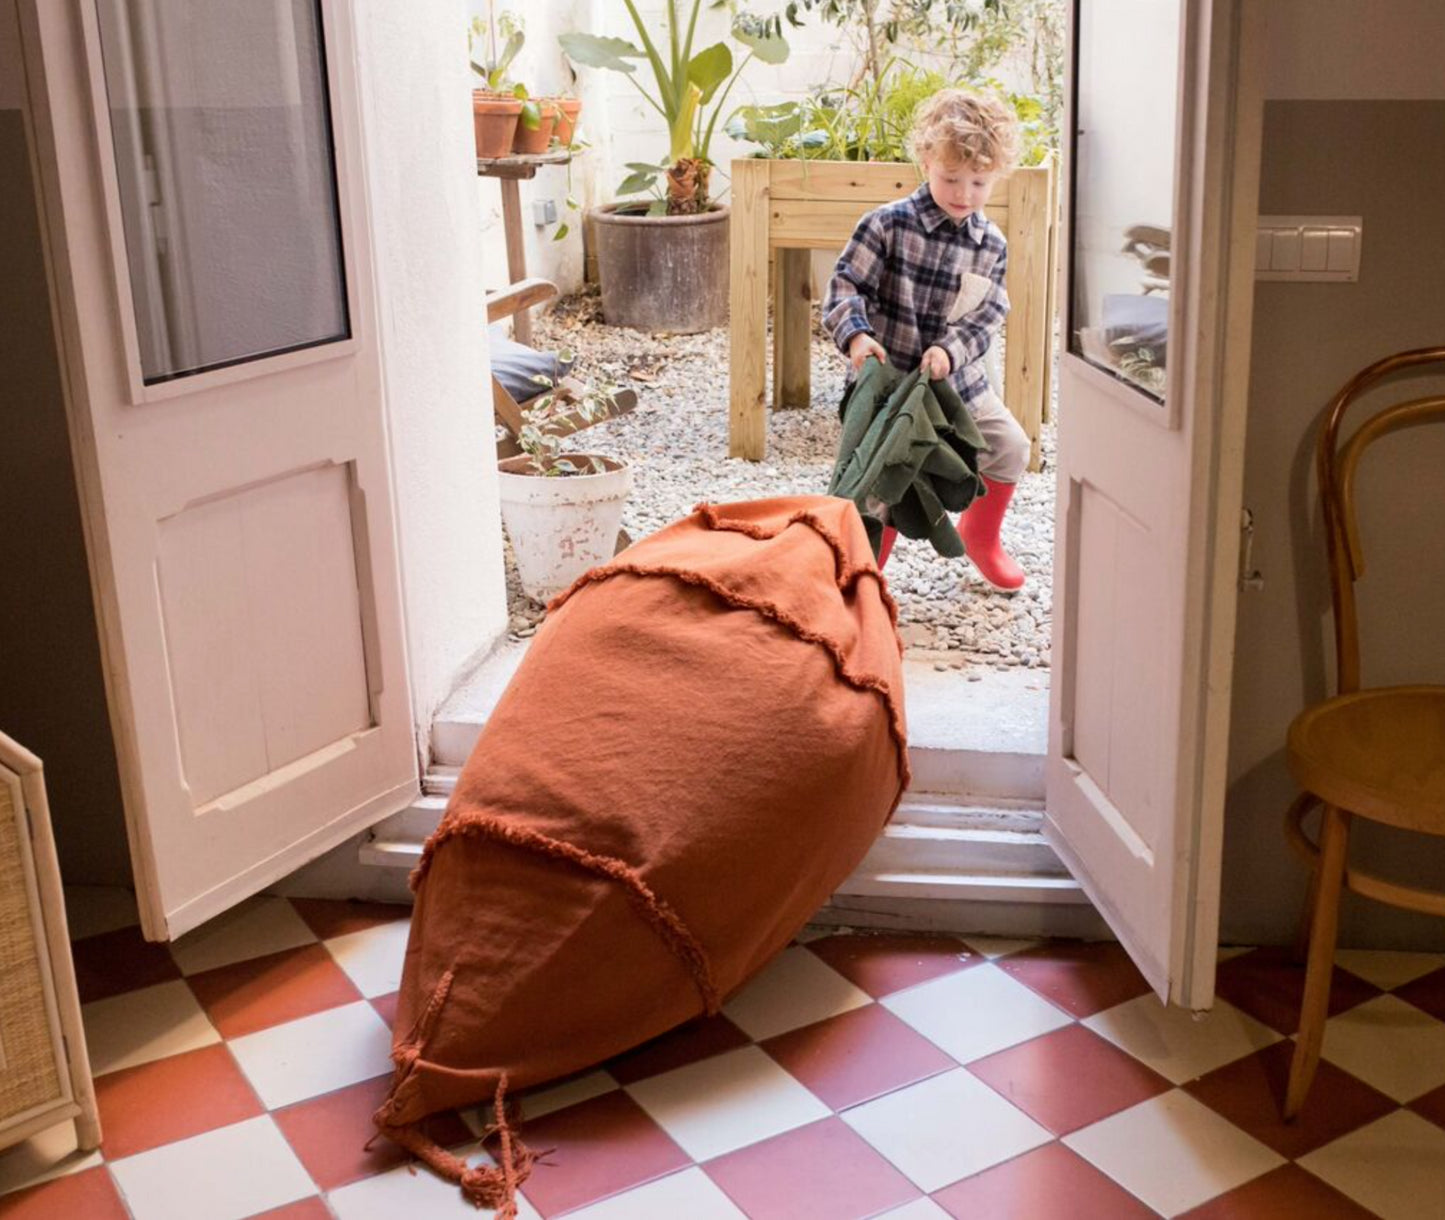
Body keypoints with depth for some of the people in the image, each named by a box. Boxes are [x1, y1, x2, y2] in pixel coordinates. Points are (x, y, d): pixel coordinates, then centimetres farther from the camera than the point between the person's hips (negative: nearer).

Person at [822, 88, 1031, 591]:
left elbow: (985, 320, -3)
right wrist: (856, 335, -30)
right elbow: (846, 285, -12)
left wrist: (950, 351, -22)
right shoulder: (888, 224, -12)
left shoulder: (991, 245, 1)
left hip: (957, 377, 5)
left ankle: (980, 536, 35)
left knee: (1010, 447, 10)